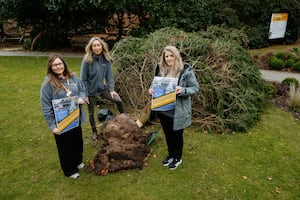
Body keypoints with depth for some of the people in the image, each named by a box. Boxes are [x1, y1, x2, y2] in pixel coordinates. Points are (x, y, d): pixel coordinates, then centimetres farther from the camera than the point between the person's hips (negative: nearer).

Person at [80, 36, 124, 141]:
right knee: (91, 113, 13)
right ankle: (94, 132, 37)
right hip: (91, 90, -2)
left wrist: (111, 89, -8)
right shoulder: (87, 60, -18)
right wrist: (85, 94, -11)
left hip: (102, 88, 3)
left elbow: (109, 75, -2)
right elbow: (83, 79, -13)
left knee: (118, 100, -8)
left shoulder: (106, 59, -8)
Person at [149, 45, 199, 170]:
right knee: (167, 134, 20)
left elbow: (195, 88, -11)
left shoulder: (185, 70, -13)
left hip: (178, 110, -4)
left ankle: (177, 158, 35)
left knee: (177, 134, 13)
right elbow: (154, 83, 13)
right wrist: (151, 89, -10)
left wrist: (183, 90, -29)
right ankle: (170, 154, 43)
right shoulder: (161, 69, 0)